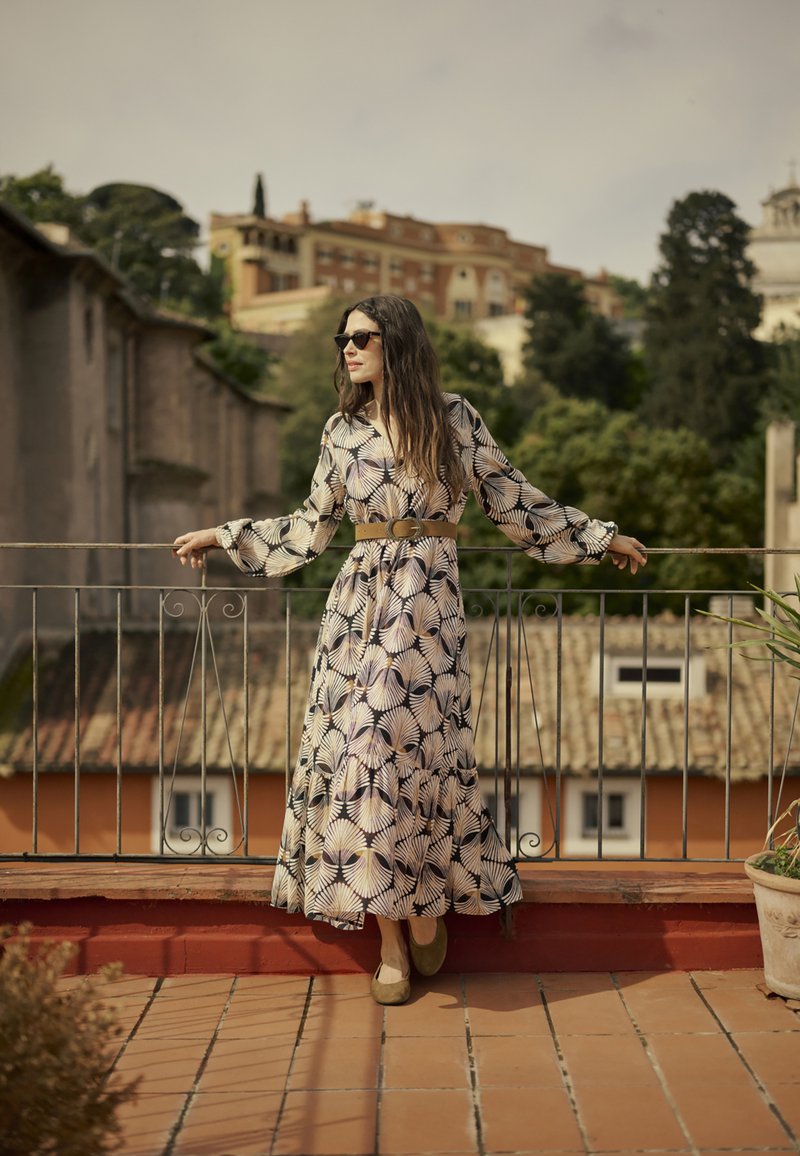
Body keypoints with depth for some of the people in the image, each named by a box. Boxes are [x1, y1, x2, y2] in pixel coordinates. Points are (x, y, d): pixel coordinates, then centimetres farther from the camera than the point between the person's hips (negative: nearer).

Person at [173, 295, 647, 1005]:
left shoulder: (453, 418, 2)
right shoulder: (342, 430, 10)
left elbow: (514, 502, 8)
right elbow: (313, 527, 17)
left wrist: (603, 539, 10)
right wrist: (225, 536, 18)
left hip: (429, 601, -2)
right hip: (360, 596, 3)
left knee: (414, 744, -9)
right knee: (359, 746, -3)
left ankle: (428, 903, 14)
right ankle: (392, 942, 5)